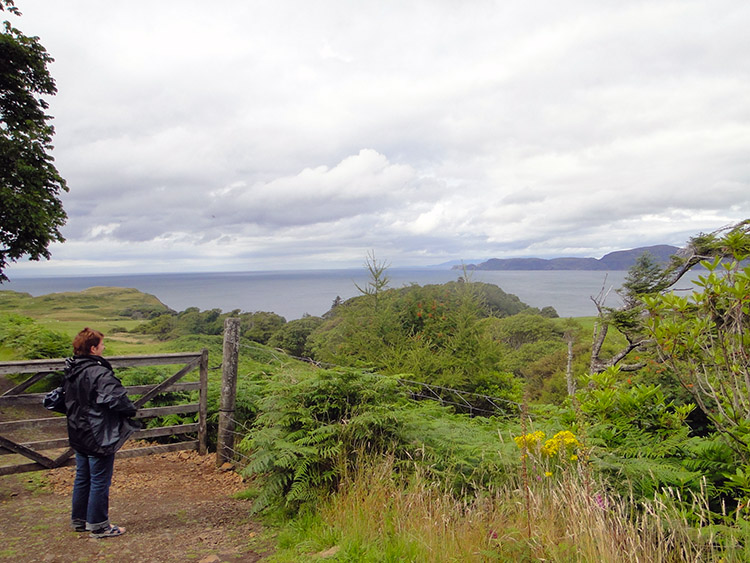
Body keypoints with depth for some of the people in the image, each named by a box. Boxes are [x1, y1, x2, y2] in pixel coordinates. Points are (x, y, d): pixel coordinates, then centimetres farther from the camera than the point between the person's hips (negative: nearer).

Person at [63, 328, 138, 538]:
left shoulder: (70, 372, 4)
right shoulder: (99, 373, -24)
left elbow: (67, 401, 17)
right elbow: (117, 399, -28)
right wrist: (132, 410, -9)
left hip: (79, 436, 9)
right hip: (99, 437, -9)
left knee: (82, 479, 20)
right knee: (100, 482, 3)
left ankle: (79, 520, 32)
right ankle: (98, 525, 13)